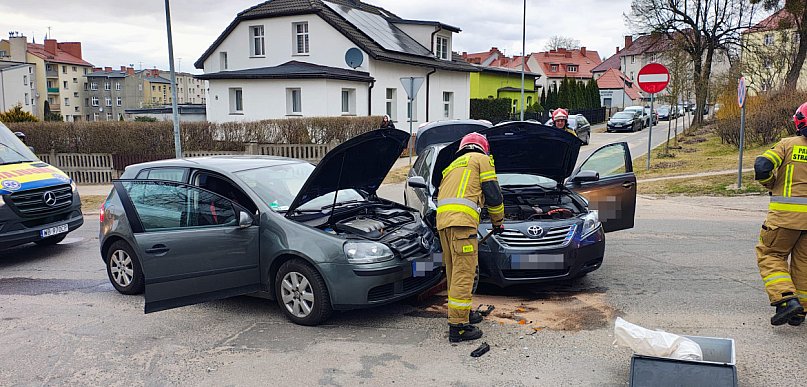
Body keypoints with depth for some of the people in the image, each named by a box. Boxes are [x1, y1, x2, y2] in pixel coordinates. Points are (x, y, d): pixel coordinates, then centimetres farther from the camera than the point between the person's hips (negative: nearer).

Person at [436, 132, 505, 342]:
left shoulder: (453, 165, 34)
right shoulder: (481, 160, 13)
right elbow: (493, 194, 4)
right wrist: (498, 222, 19)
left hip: (442, 219, 8)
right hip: (461, 219, -8)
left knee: (454, 271, 18)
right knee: (464, 272, -7)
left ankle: (462, 311, 31)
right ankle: (458, 325, -6)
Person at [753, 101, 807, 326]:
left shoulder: (788, 144, -2)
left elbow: (762, 166, -13)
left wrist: (772, 185, 6)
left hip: (786, 213, -3)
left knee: (770, 255, 8)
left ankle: (786, 298, -10)